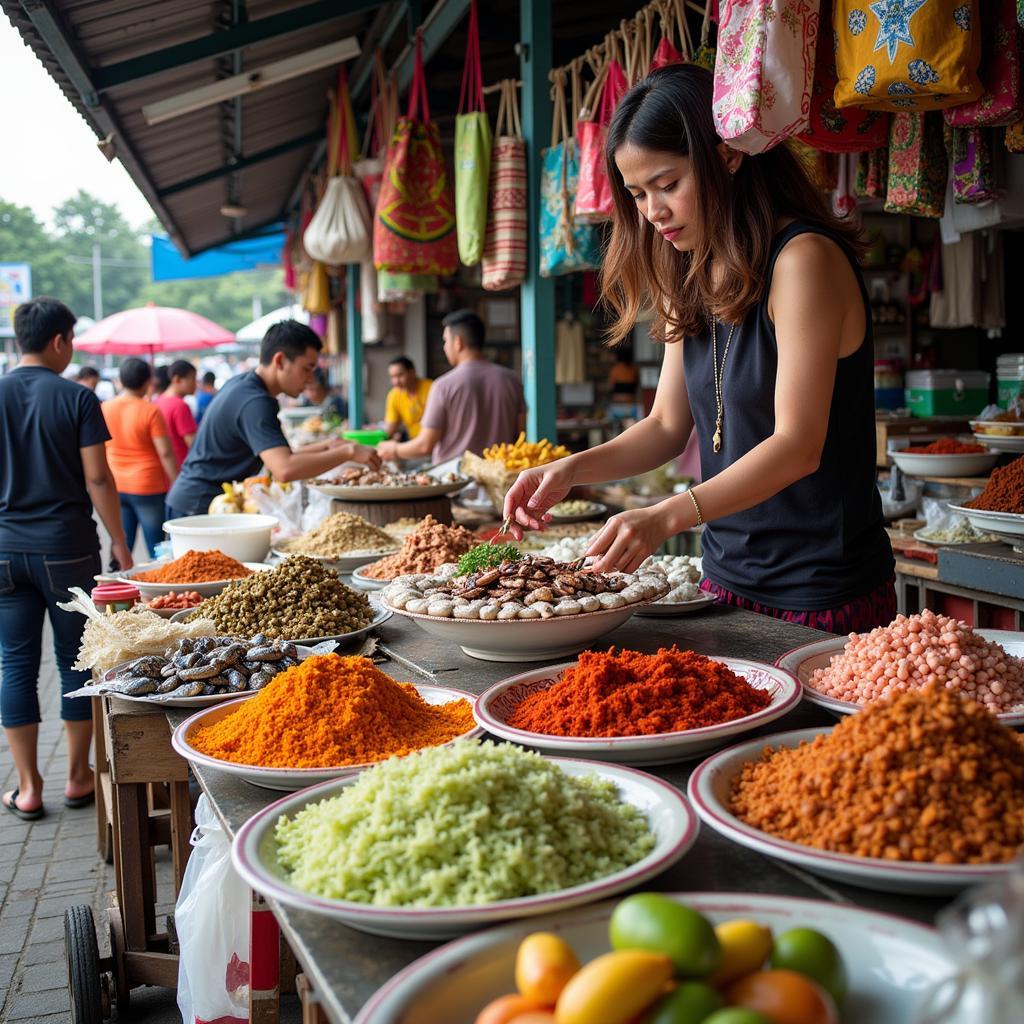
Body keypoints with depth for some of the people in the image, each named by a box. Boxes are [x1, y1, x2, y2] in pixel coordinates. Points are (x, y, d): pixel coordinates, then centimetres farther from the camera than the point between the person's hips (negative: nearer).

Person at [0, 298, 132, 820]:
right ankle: (77, 776, 18)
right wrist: (119, 543, 0)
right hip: (67, 548, -3)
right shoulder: (77, 399, -7)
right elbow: (97, 478, -8)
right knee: (75, 659, 8)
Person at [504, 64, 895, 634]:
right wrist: (572, 471, -8)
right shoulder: (689, 281, 8)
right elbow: (669, 425, 8)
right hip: (728, 578, 7)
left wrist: (665, 517, -34)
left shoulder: (804, 259, -16)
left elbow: (798, 446, -23)